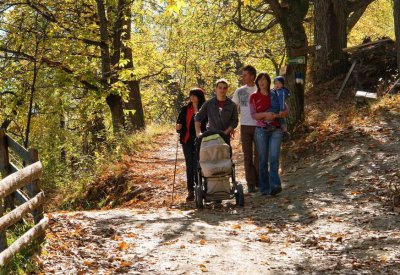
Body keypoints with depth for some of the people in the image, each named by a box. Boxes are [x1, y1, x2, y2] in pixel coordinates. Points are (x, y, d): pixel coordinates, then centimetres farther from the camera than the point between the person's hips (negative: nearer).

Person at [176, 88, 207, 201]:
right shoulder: (185, 109, 10)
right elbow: (179, 123, 11)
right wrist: (178, 127, -8)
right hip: (187, 141, 3)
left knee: (197, 166, -4)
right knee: (189, 166, 4)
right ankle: (190, 191, 7)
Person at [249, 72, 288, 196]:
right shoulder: (254, 97, 6)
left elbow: (286, 111, 7)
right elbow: (253, 115, -2)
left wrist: (275, 115, -13)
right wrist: (265, 114, -19)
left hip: (275, 130, 0)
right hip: (261, 130, 0)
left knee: (274, 158, -14)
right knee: (263, 160, 1)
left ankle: (274, 186, -21)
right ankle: (264, 188, 7)